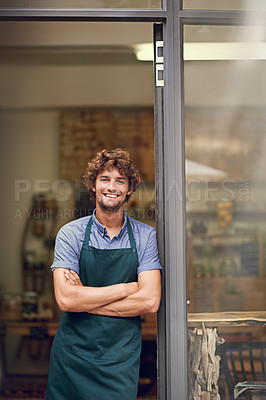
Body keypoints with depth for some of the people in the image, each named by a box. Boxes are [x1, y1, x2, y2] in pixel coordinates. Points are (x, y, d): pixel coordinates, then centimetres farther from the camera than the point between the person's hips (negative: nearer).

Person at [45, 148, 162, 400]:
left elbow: (150, 301, -12)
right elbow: (65, 299, -15)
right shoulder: (70, 234, -3)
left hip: (121, 359, 0)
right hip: (72, 354, 0)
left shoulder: (145, 237, -1)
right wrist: (127, 288, -13)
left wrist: (84, 298, -13)